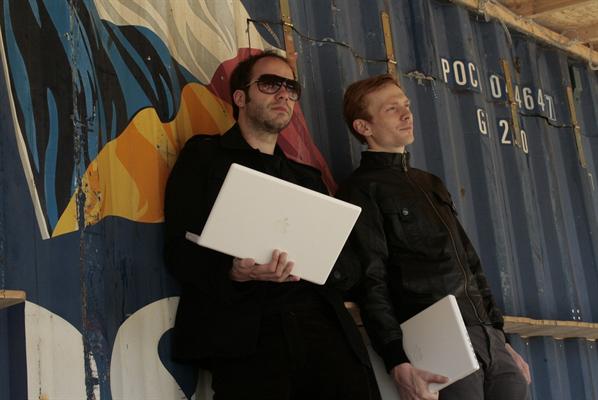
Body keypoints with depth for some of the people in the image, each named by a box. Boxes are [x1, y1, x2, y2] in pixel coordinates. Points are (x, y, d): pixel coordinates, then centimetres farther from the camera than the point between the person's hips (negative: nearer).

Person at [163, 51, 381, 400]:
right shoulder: (204, 156, 13)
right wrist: (236, 272, -17)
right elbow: (181, 251, 1)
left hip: (320, 323, 4)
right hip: (246, 333, -3)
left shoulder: (308, 177, 27)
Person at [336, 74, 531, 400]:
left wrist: (501, 337, 18)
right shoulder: (361, 189, -1)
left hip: (489, 336, 7)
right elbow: (372, 284, -10)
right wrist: (399, 363, -20)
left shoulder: (432, 184, 23)